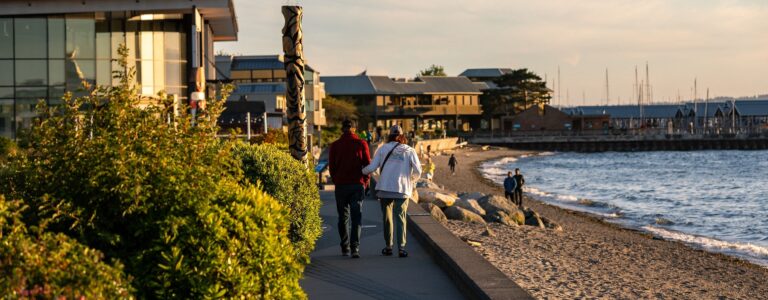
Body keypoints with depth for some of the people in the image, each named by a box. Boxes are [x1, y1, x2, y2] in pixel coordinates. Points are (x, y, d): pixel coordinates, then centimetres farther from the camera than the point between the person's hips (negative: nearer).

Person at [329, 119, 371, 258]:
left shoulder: (335, 145, 0)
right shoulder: (361, 144, -2)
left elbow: (331, 166, 3)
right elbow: (368, 165, -1)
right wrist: (365, 182, 11)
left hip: (341, 185, 1)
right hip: (358, 185, -1)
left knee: (343, 217, 11)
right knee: (356, 217, -1)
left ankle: (345, 248, 13)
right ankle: (355, 247, -14)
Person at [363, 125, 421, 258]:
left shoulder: (383, 148, 5)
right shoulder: (409, 150, 5)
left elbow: (372, 167, -2)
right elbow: (417, 172, -1)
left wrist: (361, 171, 18)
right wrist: (412, 180, 20)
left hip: (384, 188, 1)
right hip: (402, 189, -1)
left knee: (387, 218, 13)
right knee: (400, 218, 0)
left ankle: (388, 247, 16)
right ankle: (401, 247, -14)